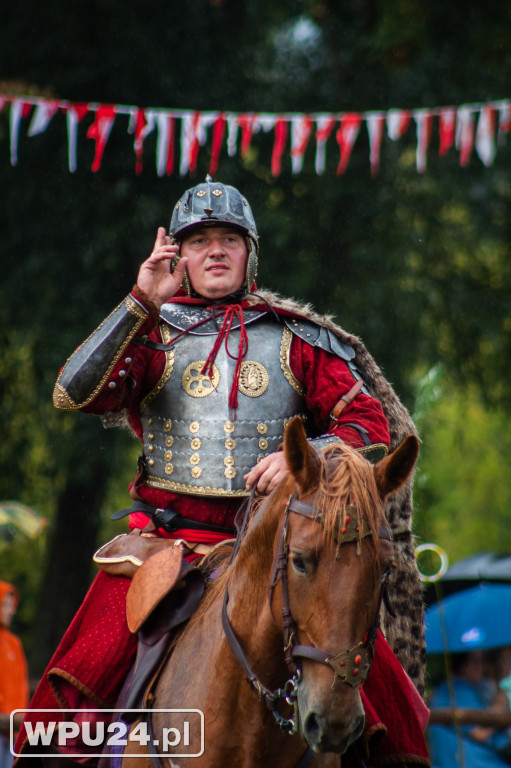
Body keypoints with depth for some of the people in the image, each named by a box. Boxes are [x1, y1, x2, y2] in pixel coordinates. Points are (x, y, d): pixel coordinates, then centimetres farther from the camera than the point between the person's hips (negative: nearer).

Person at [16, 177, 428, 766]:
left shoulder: (294, 341, 11)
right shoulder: (154, 335, 9)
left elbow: (373, 424, 7)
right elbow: (74, 395, -8)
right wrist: (141, 304, -15)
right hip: (165, 541, 0)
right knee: (78, 682, -16)